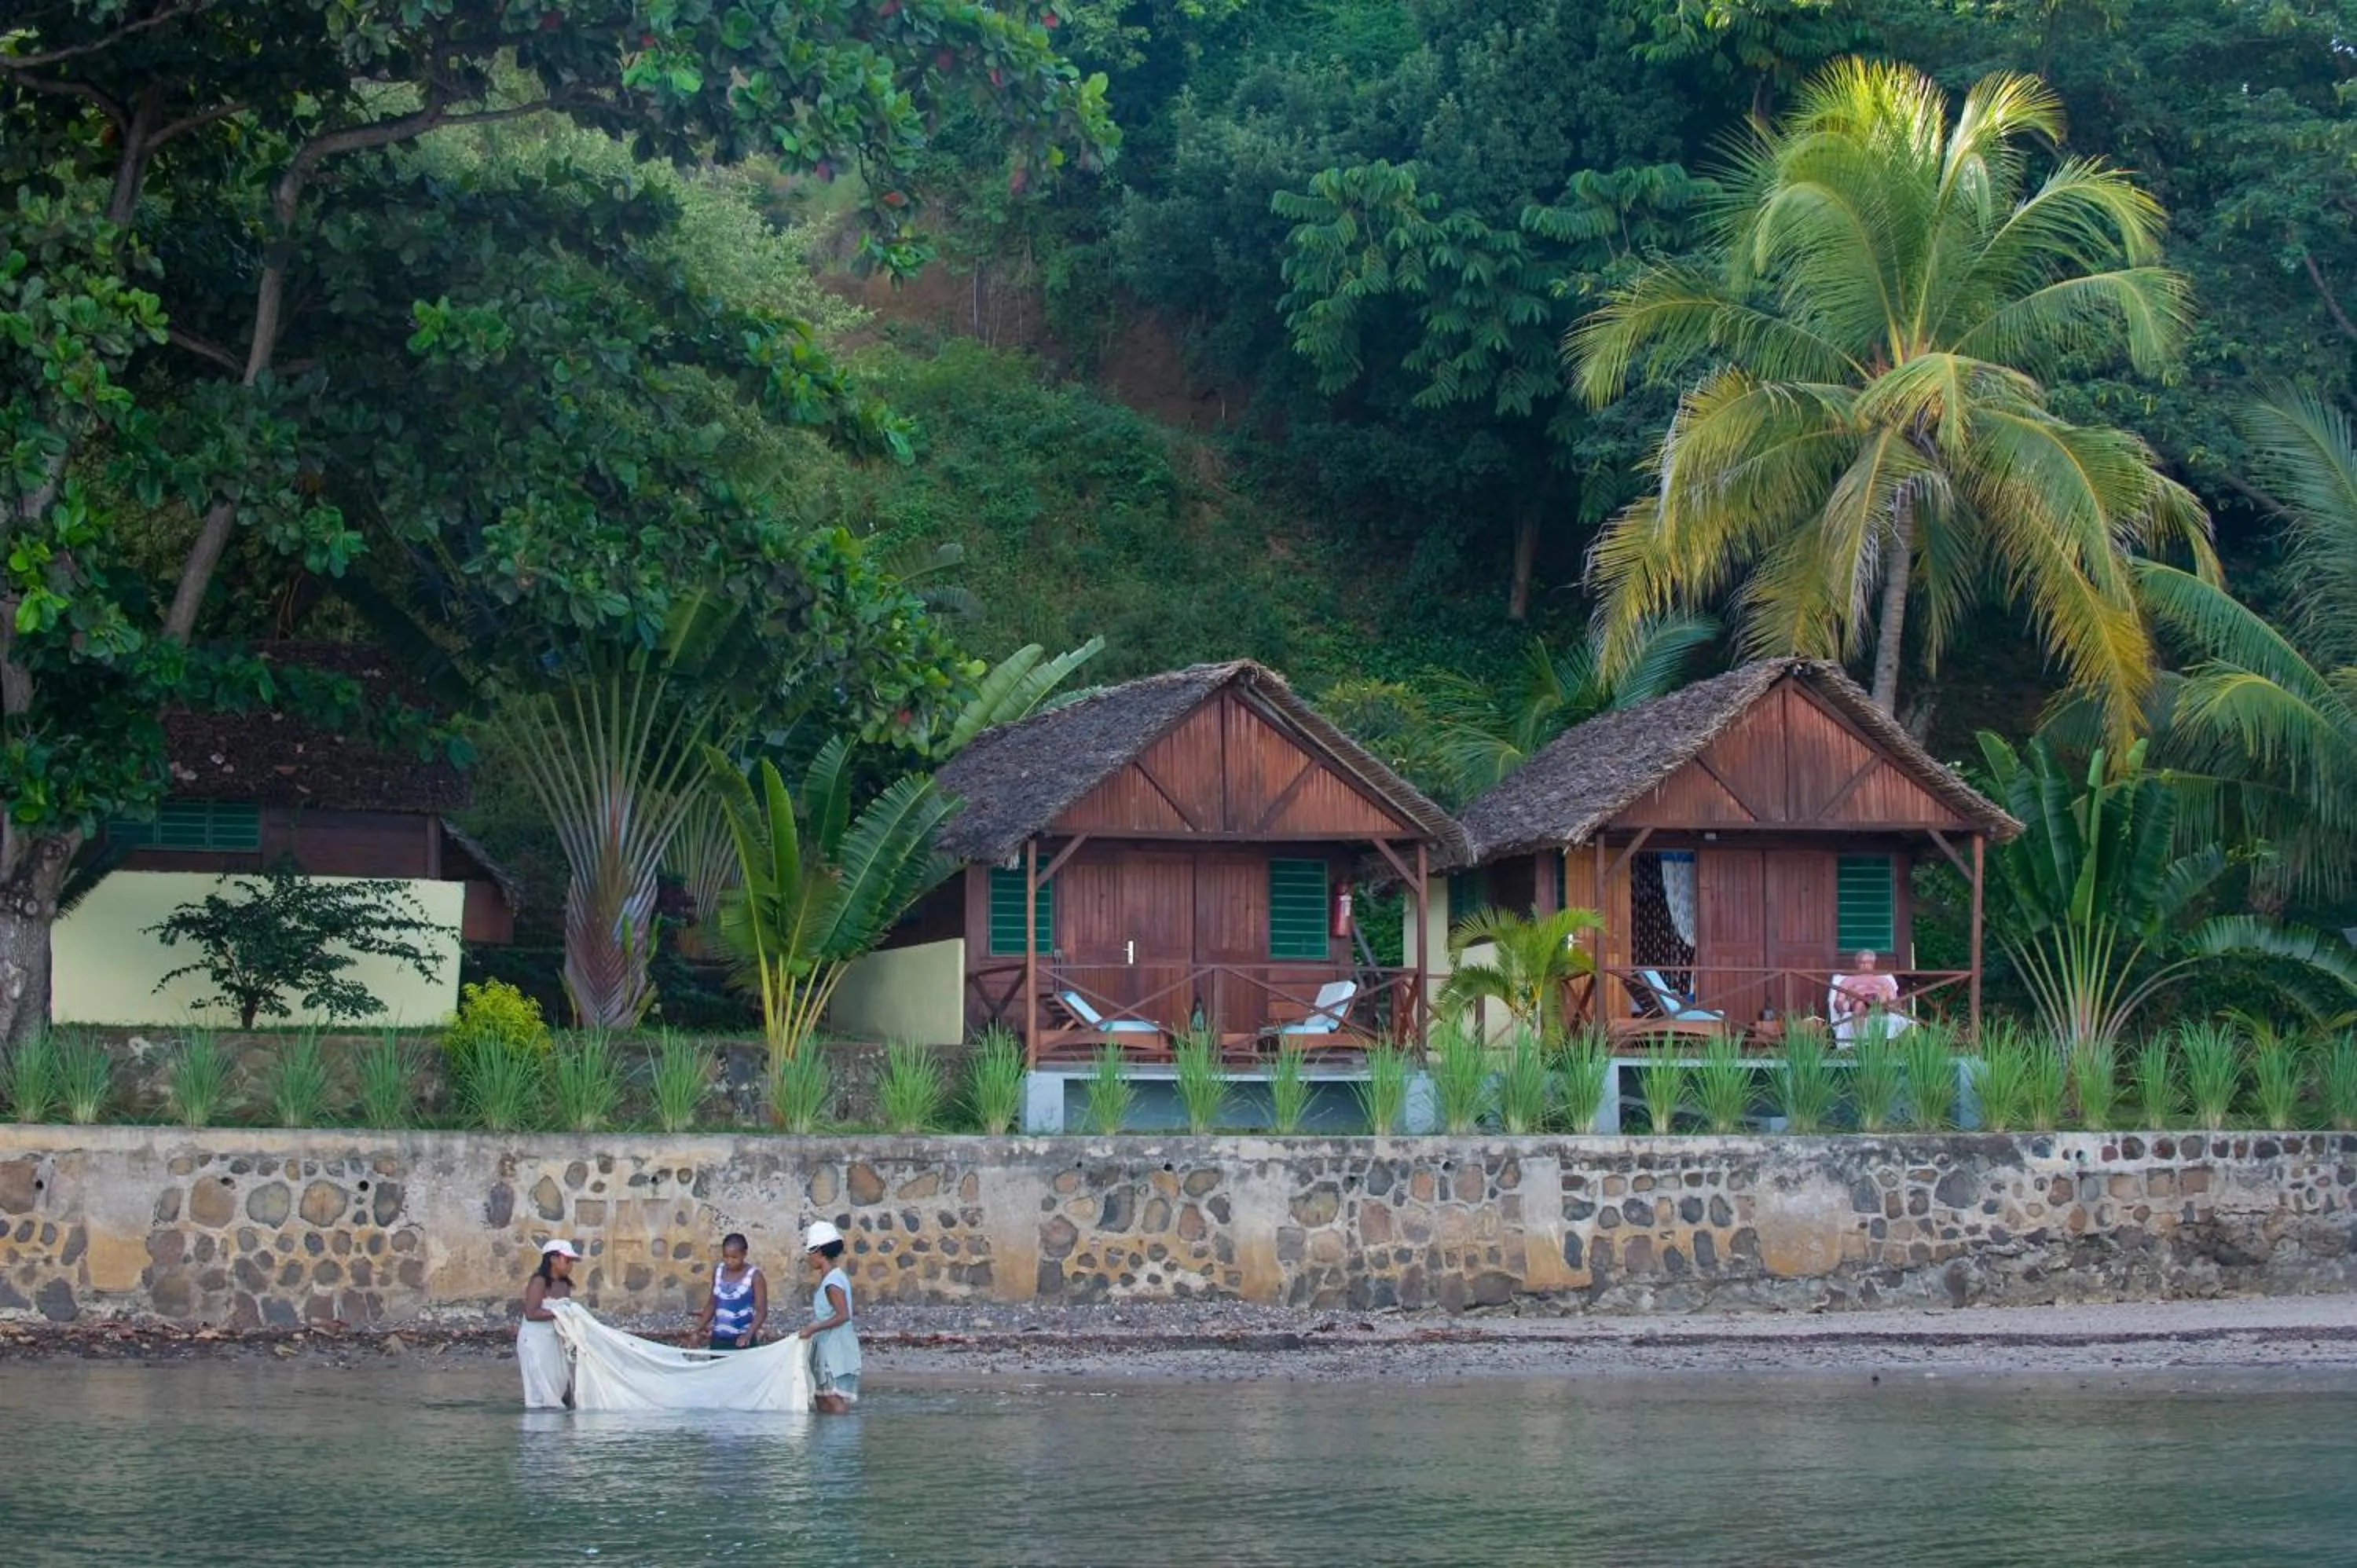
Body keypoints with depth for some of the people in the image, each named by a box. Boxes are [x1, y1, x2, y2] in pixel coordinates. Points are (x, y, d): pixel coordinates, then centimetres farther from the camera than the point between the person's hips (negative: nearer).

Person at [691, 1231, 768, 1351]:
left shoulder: (754, 1276, -9)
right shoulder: (718, 1271, 7)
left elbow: (761, 1311, -11)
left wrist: (748, 1335, -26)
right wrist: (698, 1330, 5)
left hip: (742, 1341, -5)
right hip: (718, 1339, 5)